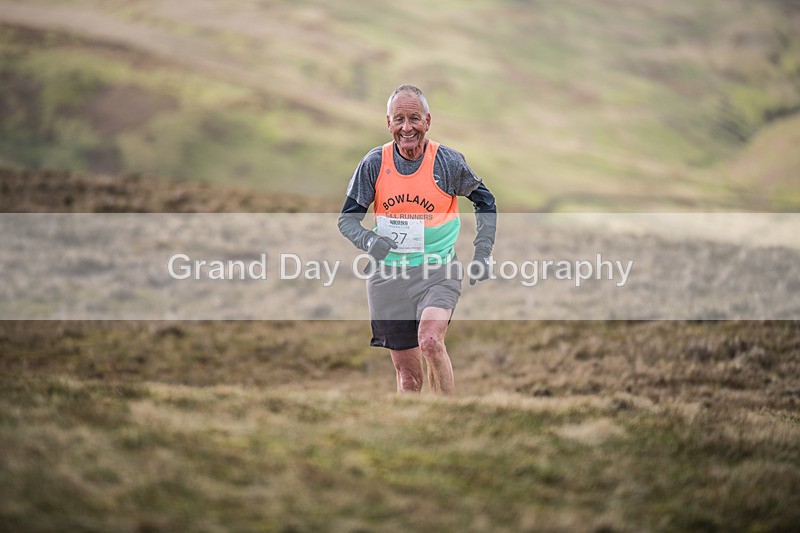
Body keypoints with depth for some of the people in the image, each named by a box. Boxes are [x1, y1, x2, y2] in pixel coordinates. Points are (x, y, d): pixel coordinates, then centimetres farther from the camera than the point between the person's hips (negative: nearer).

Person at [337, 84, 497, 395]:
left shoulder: (448, 162, -6)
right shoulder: (374, 163, -3)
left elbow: (485, 201, 10)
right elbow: (347, 218, 3)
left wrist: (482, 255, 4)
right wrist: (368, 241, -18)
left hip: (438, 271, -2)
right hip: (388, 275, 2)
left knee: (430, 340, -28)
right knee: (407, 375, 6)